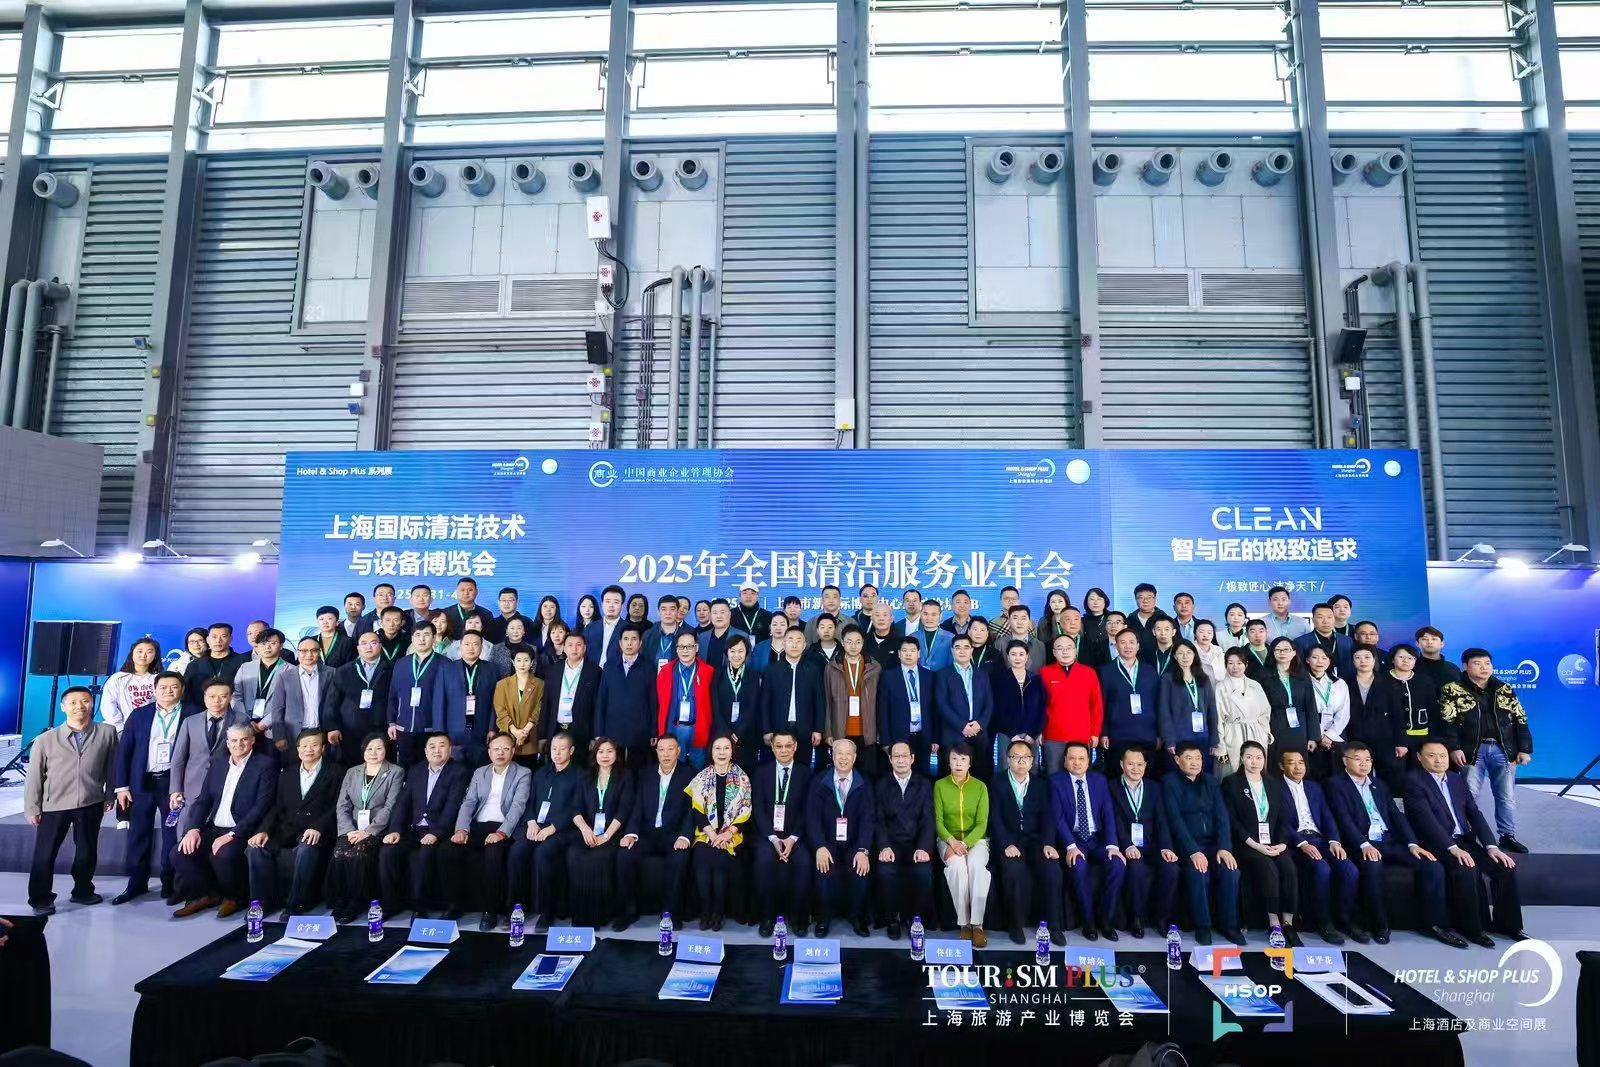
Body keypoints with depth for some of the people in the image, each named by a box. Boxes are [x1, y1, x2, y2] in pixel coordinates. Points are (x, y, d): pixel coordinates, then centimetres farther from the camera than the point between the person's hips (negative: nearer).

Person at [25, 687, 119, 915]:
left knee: (87, 851, 14)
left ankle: (83, 891, 33)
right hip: (53, 805, -1)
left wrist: (110, 795, 4)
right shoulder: (45, 740, -7)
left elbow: (111, 766, 2)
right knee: (44, 854, 6)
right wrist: (32, 808, -1)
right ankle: (40, 899, 23)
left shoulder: (107, 732, -4)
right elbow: (34, 776, -1)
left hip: (91, 803, 1)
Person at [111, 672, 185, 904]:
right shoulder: (139, 715, 6)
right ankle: (137, 883, 20)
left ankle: (170, 883, 16)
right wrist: (121, 786, 0)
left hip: (174, 782, -2)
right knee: (138, 834, 8)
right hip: (142, 782, 2)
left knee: (172, 833, 4)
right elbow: (123, 750, 6)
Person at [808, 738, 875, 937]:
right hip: (827, 844, 0)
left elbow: (868, 819, -8)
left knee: (862, 867, -28)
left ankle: (858, 917, -6)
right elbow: (812, 817, -7)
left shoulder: (864, 785, 3)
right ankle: (824, 917, -7)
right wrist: (820, 847, -24)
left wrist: (863, 850, -25)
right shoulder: (819, 782, 2)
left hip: (854, 845, 0)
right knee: (825, 867, -29)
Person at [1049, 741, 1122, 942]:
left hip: (1098, 838, 3)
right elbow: (1058, 817, -9)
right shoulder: (1056, 780, -2)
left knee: (1118, 864, -25)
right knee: (1079, 866, -32)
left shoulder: (1099, 780, 8)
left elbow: (1108, 813, 0)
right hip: (1072, 839, -3)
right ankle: (1089, 921, -12)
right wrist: (1070, 846, -23)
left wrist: (1112, 845, -14)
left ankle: (1106, 919, -7)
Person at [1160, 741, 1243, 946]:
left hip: (1213, 842, 4)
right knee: (1198, 874, -31)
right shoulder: (1169, 782, -1)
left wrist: (1224, 847, -12)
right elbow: (1176, 820, -11)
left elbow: (1222, 816, 3)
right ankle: (1202, 925, -11)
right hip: (1185, 845, -4)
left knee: (1230, 872, -24)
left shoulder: (1210, 781, 13)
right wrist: (1193, 851, -22)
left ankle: (1228, 924, -7)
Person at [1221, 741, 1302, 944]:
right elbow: (1232, 820, -5)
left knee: (1289, 869, -26)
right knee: (1268, 869, -31)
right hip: (1246, 844, -4)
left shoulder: (1273, 785, 18)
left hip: (1273, 843, 4)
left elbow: (1283, 819, 11)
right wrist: (1255, 844, -14)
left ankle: (1288, 923, -21)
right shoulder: (1231, 783, 4)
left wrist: (1282, 843, -7)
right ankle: (1274, 924, -24)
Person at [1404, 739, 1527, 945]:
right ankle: (1472, 928, -13)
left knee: (1506, 866, -10)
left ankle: (1506, 923, 7)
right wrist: (1452, 848, -25)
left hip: (1464, 841, 7)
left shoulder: (1457, 780, 15)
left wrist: (1491, 846, -4)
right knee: (1466, 870, -30)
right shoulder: (1414, 781, -8)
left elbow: (1474, 813, 9)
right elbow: (1426, 819, -17)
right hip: (1436, 845, -7)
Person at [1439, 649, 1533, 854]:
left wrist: (1524, 749, 3)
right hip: (1472, 750, -3)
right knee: (1469, 796, 0)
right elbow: (1447, 721, -7)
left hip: (1503, 749, 3)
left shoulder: (1505, 690, 10)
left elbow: (1520, 720, 10)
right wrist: (1454, 748, -16)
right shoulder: (1453, 690, -2)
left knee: (1507, 796, 7)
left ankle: (1508, 836, 19)